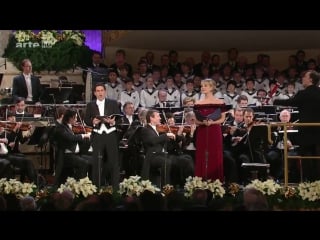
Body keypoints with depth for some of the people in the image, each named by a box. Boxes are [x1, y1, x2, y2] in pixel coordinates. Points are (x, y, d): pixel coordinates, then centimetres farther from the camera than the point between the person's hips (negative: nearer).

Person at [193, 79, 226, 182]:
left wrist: (212, 122, -15)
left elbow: (222, 119, 2)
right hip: (202, 133, 2)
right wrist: (203, 122, -14)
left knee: (215, 157, -2)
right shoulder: (198, 104, 7)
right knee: (202, 157, 0)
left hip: (215, 133, -2)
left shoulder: (220, 103, 1)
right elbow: (196, 121, 7)